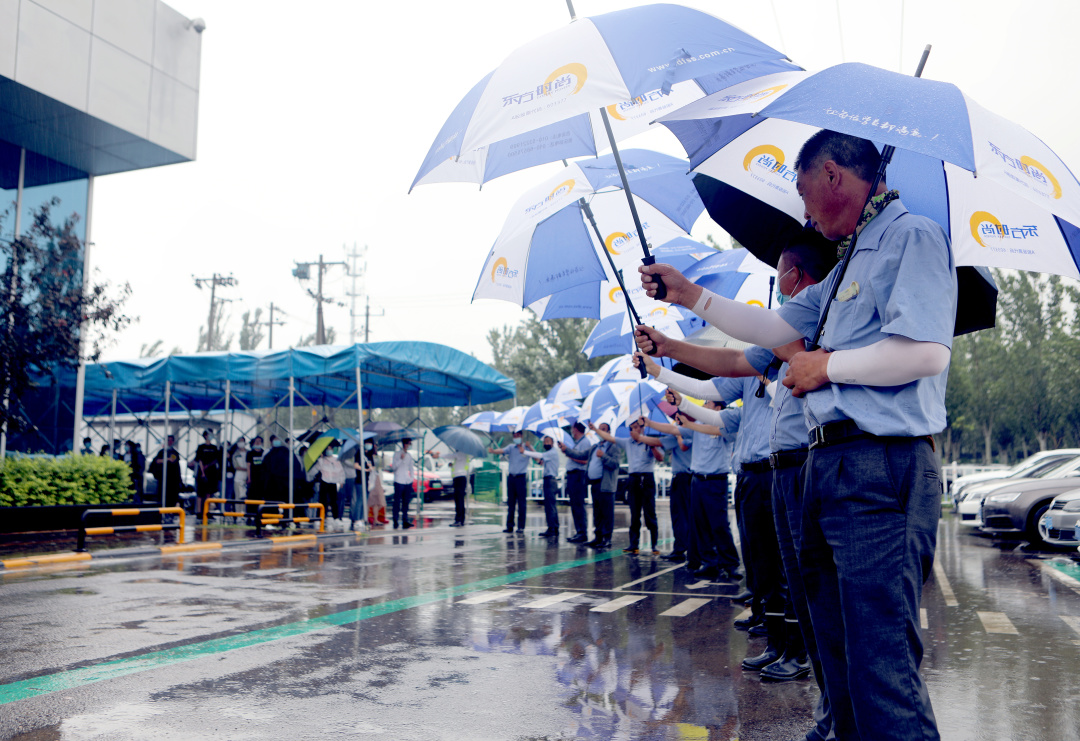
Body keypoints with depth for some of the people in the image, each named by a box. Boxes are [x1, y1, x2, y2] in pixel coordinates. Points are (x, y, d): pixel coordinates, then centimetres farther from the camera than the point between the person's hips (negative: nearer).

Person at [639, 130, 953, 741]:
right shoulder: (849, 264, 23)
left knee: (882, 660, -10)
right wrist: (690, 295, 21)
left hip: (882, 468, -10)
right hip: (829, 463, 10)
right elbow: (776, 329, 25)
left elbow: (926, 351, -21)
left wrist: (827, 365, -8)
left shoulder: (912, 236, -7)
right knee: (836, 640, 18)